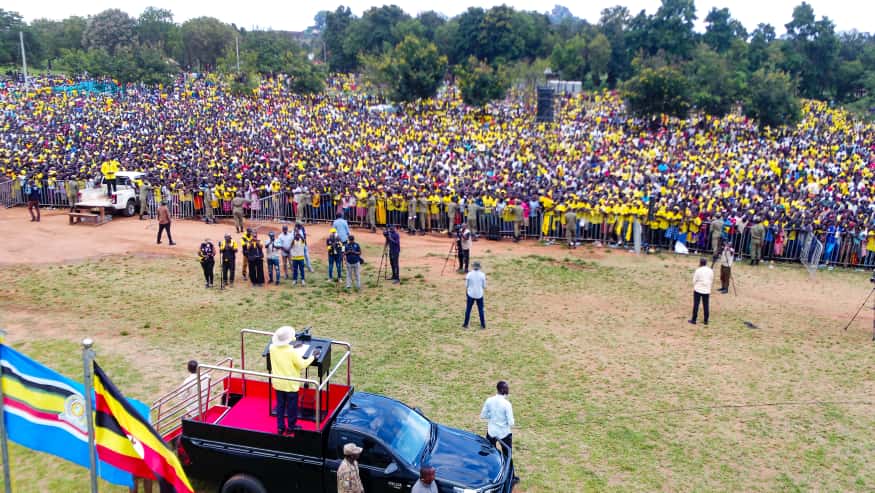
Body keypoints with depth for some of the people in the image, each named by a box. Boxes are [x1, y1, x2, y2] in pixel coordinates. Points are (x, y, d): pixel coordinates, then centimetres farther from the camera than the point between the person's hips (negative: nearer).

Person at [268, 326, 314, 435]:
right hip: (291, 384, -4)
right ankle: (291, 427, 28)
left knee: (280, 405, 18)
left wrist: (292, 347, 16)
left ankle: (280, 427, 26)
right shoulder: (292, 352, -26)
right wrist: (313, 356, -5)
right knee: (292, 406, 14)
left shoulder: (272, 348, -11)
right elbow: (302, 365, -16)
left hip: (278, 383, 4)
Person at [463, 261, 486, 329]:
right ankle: (483, 325, 16)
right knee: (481, 310, 11)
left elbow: (466, 285, -4)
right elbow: (484, 286, -5)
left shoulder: (469, 274, -10)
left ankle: (466, 324, 16)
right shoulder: (482, 274, -10)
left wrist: (466, 291, 14)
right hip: (479, 295, 0)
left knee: (468, 309, 11)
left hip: (471, 294, 0)